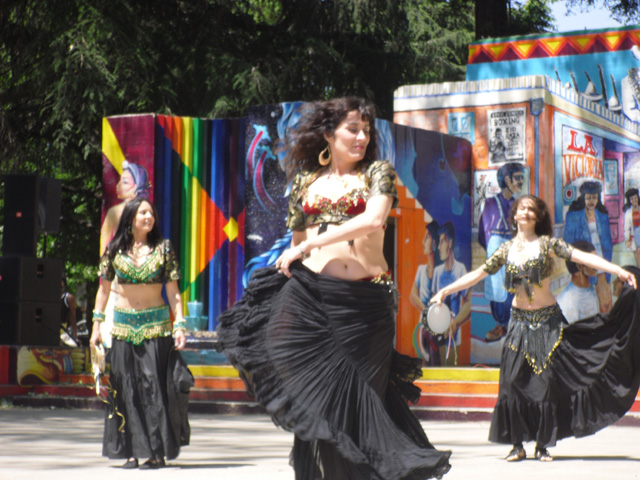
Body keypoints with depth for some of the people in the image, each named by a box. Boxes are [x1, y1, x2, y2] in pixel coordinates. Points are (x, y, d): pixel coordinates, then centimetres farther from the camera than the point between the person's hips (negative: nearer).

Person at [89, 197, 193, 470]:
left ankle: (157, 452, -1)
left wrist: (179, 325, -6)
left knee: (154, 386, -5)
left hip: (156, 324, -2)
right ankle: (131, 451, 6)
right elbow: (104, 288, 11)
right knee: (127, 388, 0)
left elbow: (173, 291, 2)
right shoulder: (115, 250, 4)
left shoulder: (163, 249, 1)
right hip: (123, 325, 2)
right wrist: (97, 324, 7)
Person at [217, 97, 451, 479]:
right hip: (308, 293, 2)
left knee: (355, 394, 0)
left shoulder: (378, 172, 6)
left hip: (365, 301, -2)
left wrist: (312, 243, -13)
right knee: (317, 393, 0)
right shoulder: (305, 181, 14)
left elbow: (374, 219, -12)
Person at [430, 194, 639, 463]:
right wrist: (445, 291, 9)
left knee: (546, 381, -4)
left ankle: (543, 445, 5)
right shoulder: (507, 249, 7)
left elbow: (581, 257, -11)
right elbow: (478, 274, 12)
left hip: (547, 320, -3)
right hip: (519, 320, 3)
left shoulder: (547, 243, -3)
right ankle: (518, 445, 4)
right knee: (514, 381, -3)